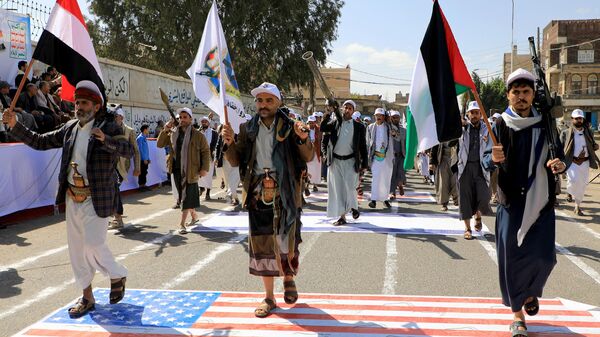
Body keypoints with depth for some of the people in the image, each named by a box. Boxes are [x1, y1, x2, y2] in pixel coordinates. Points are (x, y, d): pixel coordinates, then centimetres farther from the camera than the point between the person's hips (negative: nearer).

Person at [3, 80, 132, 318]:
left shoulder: (108, 128, -7)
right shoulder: (69, 129, 9)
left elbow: (128, 150, -21)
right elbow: (39, 142, 15)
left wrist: (106, 140, -36)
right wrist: (15, 125, 5)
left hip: (96, 199, -6)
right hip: (72, 198, 7)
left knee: (93, 245, -11)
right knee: (77, 248, 11)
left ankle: (118, 276, 19)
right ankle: (87, 297, 24)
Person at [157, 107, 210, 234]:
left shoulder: (197, 135, -2)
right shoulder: (173, 133, 8)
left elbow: (206, 151, -1)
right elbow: (159, 144, 6)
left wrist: (204, 168, -9)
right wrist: (165, 130, -7)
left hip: (191, 171, -5)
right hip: (177, 170, 5)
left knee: (187, 196, -7)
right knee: (182, 195, 14)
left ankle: (182, 224, -5)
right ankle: (194, 216, 33)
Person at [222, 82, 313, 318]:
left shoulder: (290, 127, 1)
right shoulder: (248, 129, 8)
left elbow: (308, 158, -4)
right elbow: (236, 161, 10)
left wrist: (303, 139, -23)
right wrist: (229, 143, -9)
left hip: (285, 194, -2)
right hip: (259, 194, 2)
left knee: (287, 240, 1)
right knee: (262, 244, 6)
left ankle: (289, 277, 34)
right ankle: (269, 298, 20)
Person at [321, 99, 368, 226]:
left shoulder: (359, 126, 2)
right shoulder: (335, 123, 6)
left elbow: (363, 145, 3)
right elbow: (322, 128, -10)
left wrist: (364, 163, -1)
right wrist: (328, 113, -16)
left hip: (350, 161, -2)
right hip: (335, 161, 2)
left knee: (349, 188, -4)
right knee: (337, 189, 4)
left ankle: (354, 207, 27)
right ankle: (342, 216, 12)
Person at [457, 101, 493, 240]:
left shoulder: (486, 129, 8)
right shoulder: (462, 128, 5)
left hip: (481, 167, 1)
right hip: (465, 166, 0)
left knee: (483, 197, -7)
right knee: (465, 197, 2)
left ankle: (478, 216, 27)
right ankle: (467, 228, 13)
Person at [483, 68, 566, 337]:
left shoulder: (546, 125, 5)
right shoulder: (500, 125, -1)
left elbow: (559, 156, 13)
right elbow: (486, 161, -3)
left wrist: (560, 165, -11)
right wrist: (493, 159, -26)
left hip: (541, 203, 2)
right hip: (511, 203, -1)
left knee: (544, 256, 2)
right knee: (511, 258, 0)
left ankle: (531, 292, 35)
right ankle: (517, 312, 17)